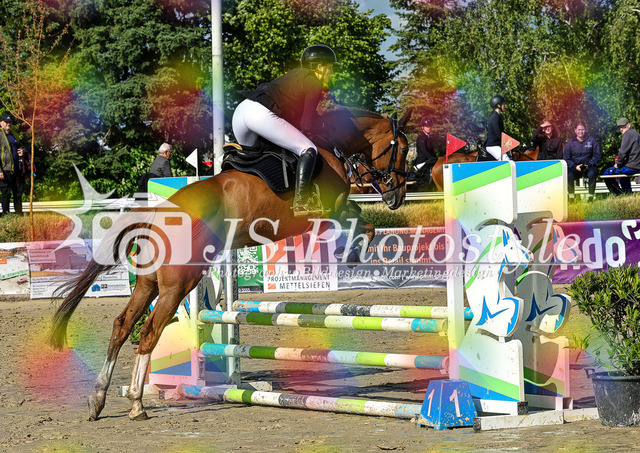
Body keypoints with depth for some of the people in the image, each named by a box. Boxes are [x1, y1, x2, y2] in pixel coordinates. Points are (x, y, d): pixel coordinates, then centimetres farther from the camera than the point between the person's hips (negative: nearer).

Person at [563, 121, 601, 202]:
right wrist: (575, 166, -11)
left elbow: (597, 156, 7)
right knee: (569, 175, -34)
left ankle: (591, 196, -28)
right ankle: (571, 197, -25)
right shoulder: (570, 142, 9)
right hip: (574, 167, 1)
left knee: (592, 174, -36)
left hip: (589, 166, -1)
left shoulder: (591, 140, 7)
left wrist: (589, 164, -10)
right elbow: (566, 158, 7)